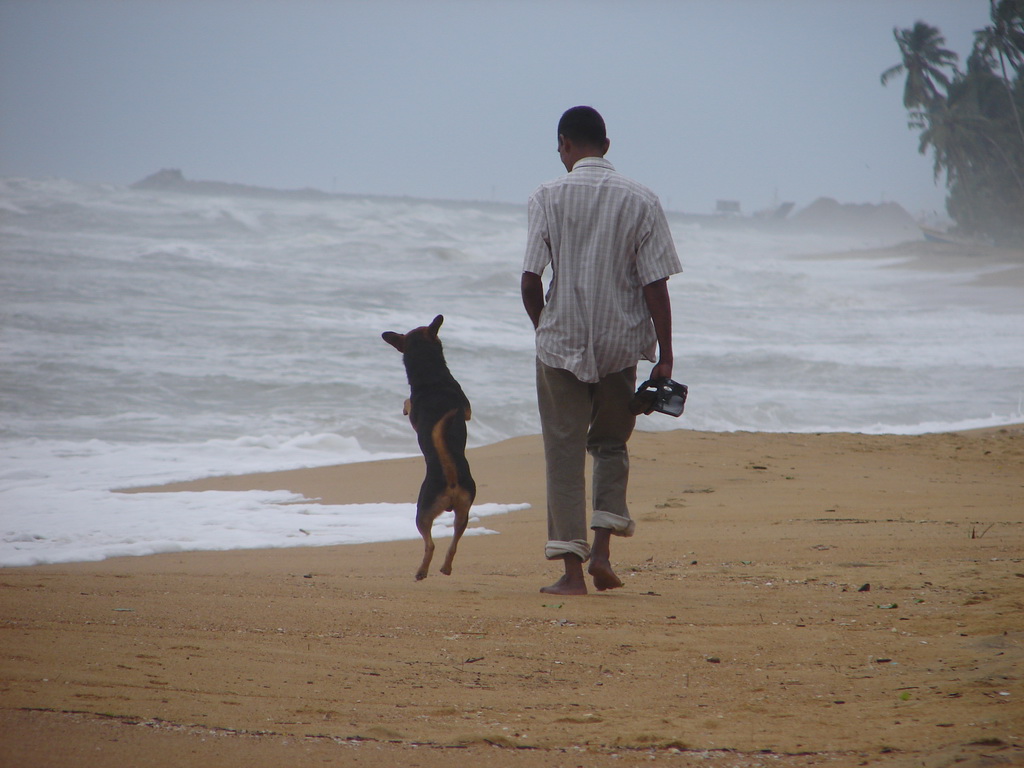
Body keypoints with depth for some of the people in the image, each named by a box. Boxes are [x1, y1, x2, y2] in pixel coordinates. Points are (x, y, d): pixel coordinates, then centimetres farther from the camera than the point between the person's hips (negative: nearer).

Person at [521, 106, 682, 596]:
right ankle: (602, 547, 4)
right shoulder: (640, 201, 0)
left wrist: (544, 329, 10)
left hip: (561, 343, -2)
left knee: (564, 452, 4)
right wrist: (665, 355, -1)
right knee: (611, 444, 19)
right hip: (622, 344, 2)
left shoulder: (548, 198, -4)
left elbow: (530, 280, -8)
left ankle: (572, 567, -1)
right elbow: (655, 285, -4)